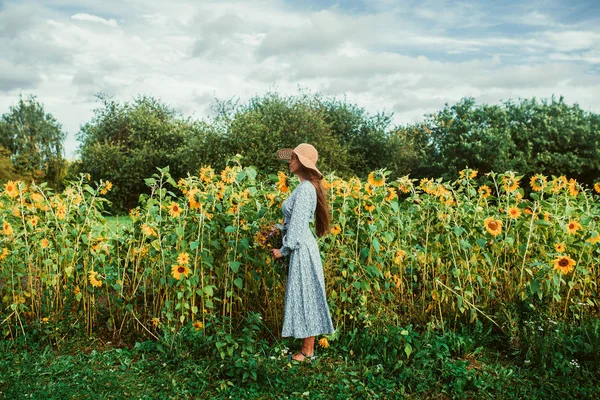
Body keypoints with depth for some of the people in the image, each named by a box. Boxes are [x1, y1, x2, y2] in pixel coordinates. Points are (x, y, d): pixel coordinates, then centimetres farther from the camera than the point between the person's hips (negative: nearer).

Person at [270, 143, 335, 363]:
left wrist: (283, 250, -13)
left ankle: (307, 352, 8)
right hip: (301, 247, 10)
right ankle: (307, 349, 21)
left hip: (301, 249, -10)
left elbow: (298, 223, -19)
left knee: (304, 296, -2)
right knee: (304, 297, 12)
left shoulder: (305, 189, -16)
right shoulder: (306, 187, 13)